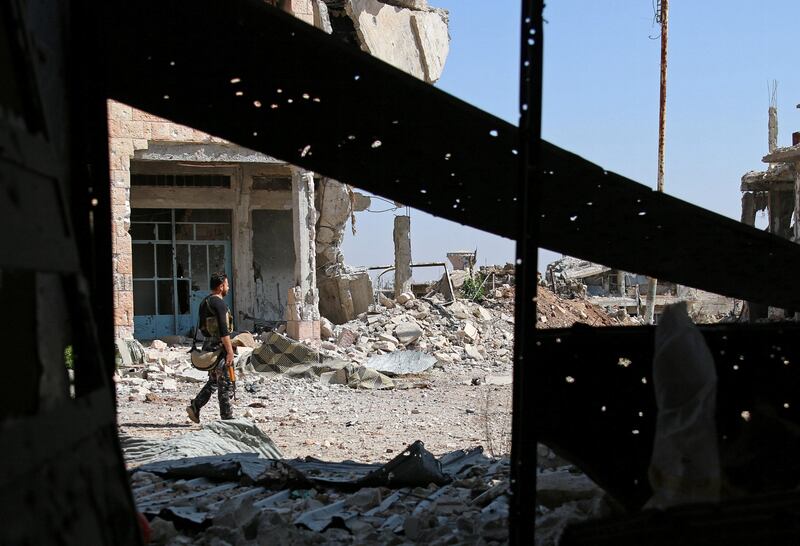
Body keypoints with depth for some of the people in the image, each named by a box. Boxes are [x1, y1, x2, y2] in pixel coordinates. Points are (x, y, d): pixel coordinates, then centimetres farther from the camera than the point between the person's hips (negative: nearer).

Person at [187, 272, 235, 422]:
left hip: (208, 344, 9)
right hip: (219, 346, -9)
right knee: (226, 383, -2)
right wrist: (229, 351, -23)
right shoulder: (219, 303, -16)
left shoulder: (205, 302, 14)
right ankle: (227, 417, 3)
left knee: (213, 381, 18)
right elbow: (223, 330, -22)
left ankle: (195, 407, 13)